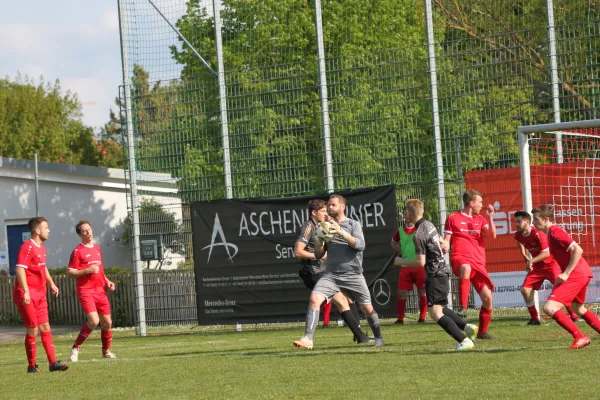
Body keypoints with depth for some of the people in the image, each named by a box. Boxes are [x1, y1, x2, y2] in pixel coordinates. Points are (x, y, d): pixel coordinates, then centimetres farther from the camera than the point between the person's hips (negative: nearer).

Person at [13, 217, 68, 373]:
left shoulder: (41, 247, 14)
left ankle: (53, 362, 5)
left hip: (40, 294, 9)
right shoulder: (27, 247, -15)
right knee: (33, 329, -4)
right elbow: (20, 269, -23)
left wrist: (51, 284, 26)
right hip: (27, 295, -9)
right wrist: (25, 291, -30)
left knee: (45, 328, 5)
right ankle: (32, 366, 6)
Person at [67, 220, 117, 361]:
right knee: (93, 321, -20)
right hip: (86, 291, -7)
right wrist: (87, 271, -20)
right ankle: (75, 348, -8)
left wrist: (107, 281, 13)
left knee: (107, 322, 7)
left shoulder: (98, 249, 16)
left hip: (100, 290, 7)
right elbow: (70, 272, -9)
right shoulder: (78, 251, -6)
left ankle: (106, 351, 24)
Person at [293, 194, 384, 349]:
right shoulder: (327, 227, 12)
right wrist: (320, 239, -7)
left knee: (367, 309, 5)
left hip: (353, 275, -2)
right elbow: (318, 254, 12)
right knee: (314, 299, -20)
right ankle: (308, 339, -24)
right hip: (331, 275, 2)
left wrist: (341, 232, -21)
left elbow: (360, 245, -14)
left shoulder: (353, 224, 3)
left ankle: (378, 338, 29)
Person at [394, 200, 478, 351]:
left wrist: (401, 262, -7)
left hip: (435, 274, -10)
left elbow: (420, 262, -21)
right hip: (442, 270, 10)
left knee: (435, 313, -13)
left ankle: (464, 340, -20)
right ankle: (467, 327, 22)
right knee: (440, 308, 24)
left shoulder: (419, 234, -18)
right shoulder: (429, 224, 10)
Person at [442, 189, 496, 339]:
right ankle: (463, 308, -48)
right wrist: (444, 245, -15)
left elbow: (492, 235, 7)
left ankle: (483, 331, 17)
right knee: (466, 268, -42)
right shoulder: (453, 218, 10)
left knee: (487, 297, -2)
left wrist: (490, 217, -5)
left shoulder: (480, 219, 20)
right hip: (459, 258, -5)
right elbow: (446, 241, 8)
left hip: (478, 263, 5)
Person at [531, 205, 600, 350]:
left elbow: (578, 250, -22)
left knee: (549, 308, -17)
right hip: (584, 273, 11)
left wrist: (566, 273, -22)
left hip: (576, 275, -11)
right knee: (578, 309, 30)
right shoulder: (551, 232, 17)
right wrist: (564, 274, 17)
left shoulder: (554, 232, -13)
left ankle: (580, 337, -13)